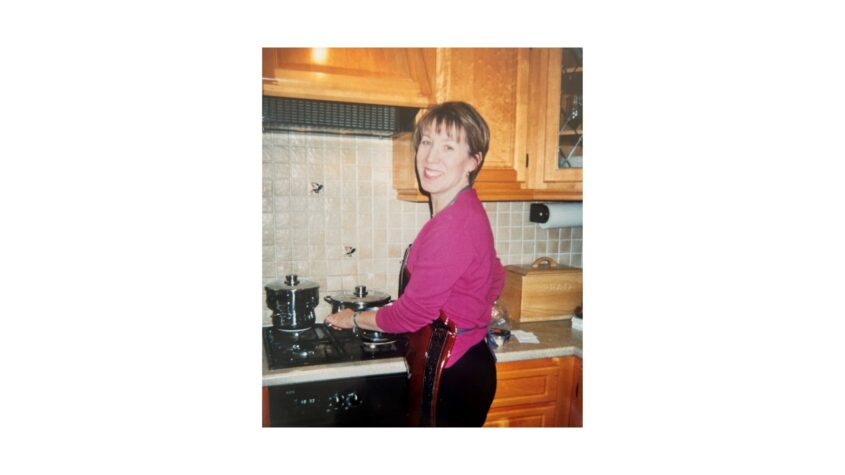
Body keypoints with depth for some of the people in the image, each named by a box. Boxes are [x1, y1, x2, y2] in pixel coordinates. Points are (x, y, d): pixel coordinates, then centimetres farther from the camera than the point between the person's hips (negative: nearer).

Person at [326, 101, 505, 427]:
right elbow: (495, 281, 17)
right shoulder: (465, 211, 4)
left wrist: (354, 319, -2)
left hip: (455, 374, -9)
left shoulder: (453, 225, -27)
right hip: (468, 361, 9)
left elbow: (410, 315, -20)